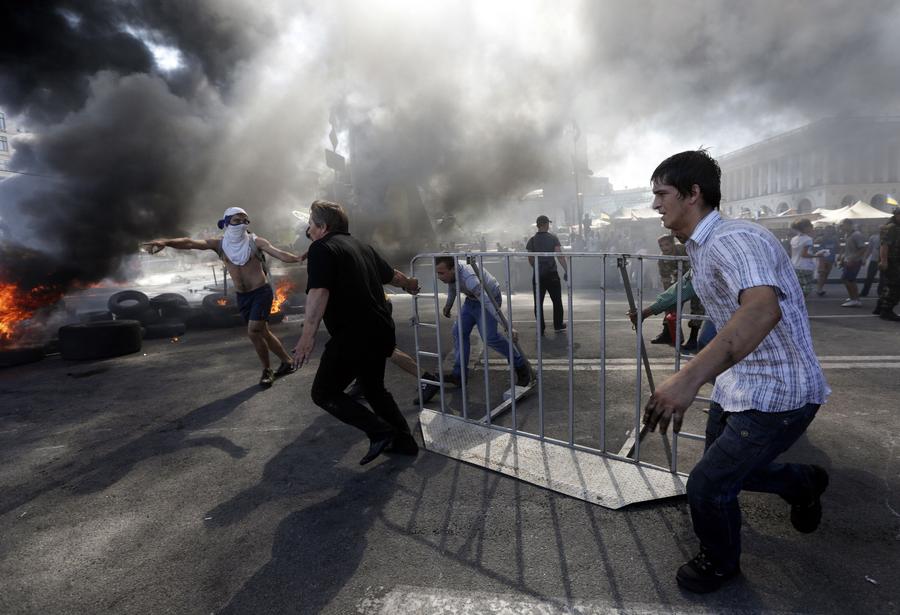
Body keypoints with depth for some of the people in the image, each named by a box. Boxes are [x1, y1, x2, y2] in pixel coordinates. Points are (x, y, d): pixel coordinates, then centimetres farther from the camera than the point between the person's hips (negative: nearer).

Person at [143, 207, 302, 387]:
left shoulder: (255, 241, -8)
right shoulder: (219, 243, -1)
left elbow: (279, 253, -18)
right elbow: (191, 243, -15)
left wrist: (299, 258, -37)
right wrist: (166, 242, -32)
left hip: (261, 292, -5)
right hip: (242, 296, 5)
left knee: (253, 332, -13)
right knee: (262, 332, 11)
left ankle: (267, 371, 6)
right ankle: (287, 362, 27)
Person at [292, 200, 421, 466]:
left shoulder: (321, 248, -8)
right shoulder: (361, 246, 16)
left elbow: (318, 292, -24)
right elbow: (391, 274, 29)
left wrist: (308, 336, -29)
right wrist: (409, 285, 49)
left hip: (353, 336, -9)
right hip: (380, 332, 9)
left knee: (324, 393, 6)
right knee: (374, 387, 24)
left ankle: (380, 433, 1)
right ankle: (404, 440, 28)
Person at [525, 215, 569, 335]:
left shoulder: (532, 240, 1)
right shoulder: (553, 238, -4)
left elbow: (530, 260, 3)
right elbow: (559, 256, -11)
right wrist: (566, 270, -6)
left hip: (537, 275, 1)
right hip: (552, 274, -1)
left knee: (538, 302, 5)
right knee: (557, 300, 14)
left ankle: (541, 328, 6)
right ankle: (558, 325, 21)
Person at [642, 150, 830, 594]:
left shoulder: (733, 239, -27)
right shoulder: (700, 247, 4)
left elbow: (763, 309, -46)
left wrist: (690, 377, -58)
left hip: (778, 393, -9)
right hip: (736, 382, 9)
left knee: (707, 486, -2)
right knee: (726, 469, 23)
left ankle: (720, 564, 28)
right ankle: (804, 483, 51)